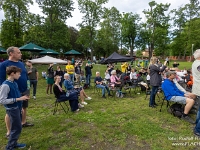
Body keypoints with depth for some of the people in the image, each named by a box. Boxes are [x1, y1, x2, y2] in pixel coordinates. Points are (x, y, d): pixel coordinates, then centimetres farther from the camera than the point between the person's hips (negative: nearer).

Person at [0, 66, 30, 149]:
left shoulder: (14, 83, 4)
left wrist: (22, 97, 2)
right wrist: (18, 99, -26)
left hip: (17, 108, 8)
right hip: (12, 110, -8)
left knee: (17, 128, 20)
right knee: (16, 129, 3)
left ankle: (14, 143, 37)